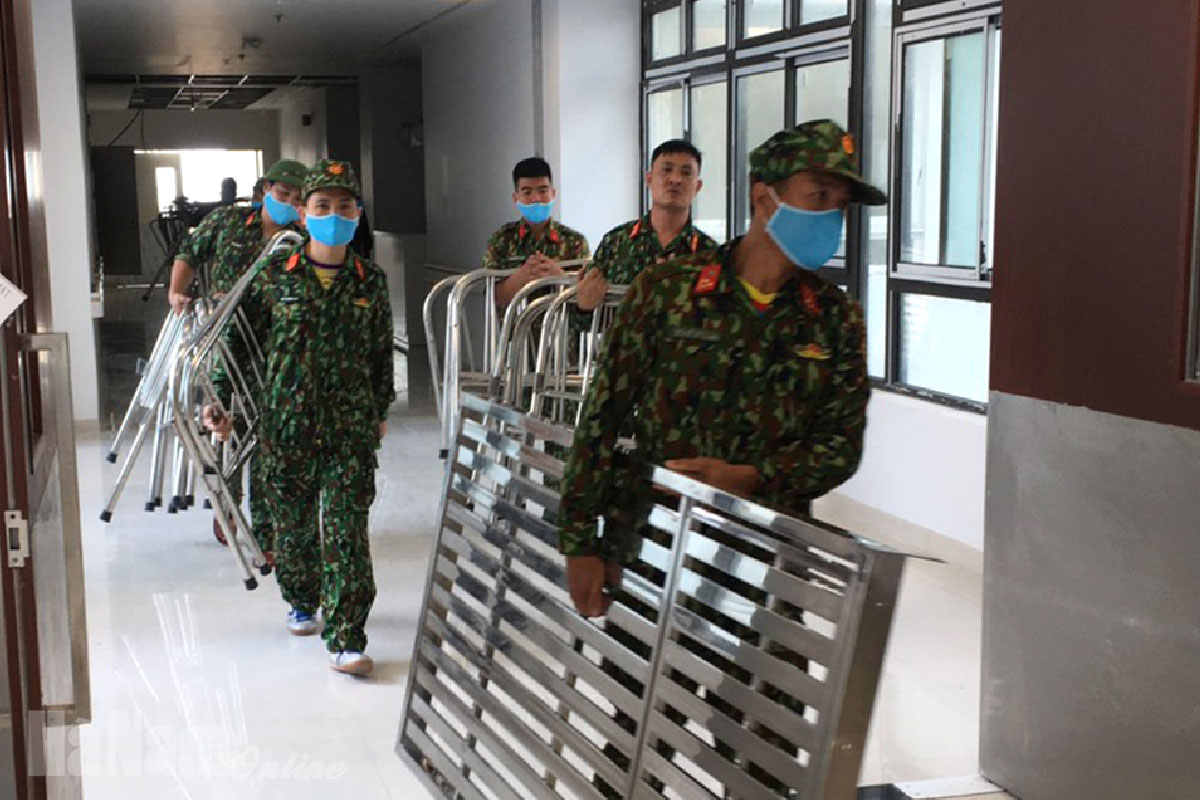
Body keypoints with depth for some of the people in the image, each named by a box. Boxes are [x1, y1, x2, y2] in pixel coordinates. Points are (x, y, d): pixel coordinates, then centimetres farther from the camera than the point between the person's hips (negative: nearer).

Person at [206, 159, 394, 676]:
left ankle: (345, 640, -6)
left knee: (347, 529, -7)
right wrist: (220, 400, 1)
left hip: (351, 426, 0)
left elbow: (382, 352, 14)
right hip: (286, 422, 1)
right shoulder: (274, 275, -1)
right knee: (292, 522, 14)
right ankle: (301, 602, 40)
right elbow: (238, 339, 6)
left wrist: (381, 411, 20)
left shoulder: (371, 281, 2)